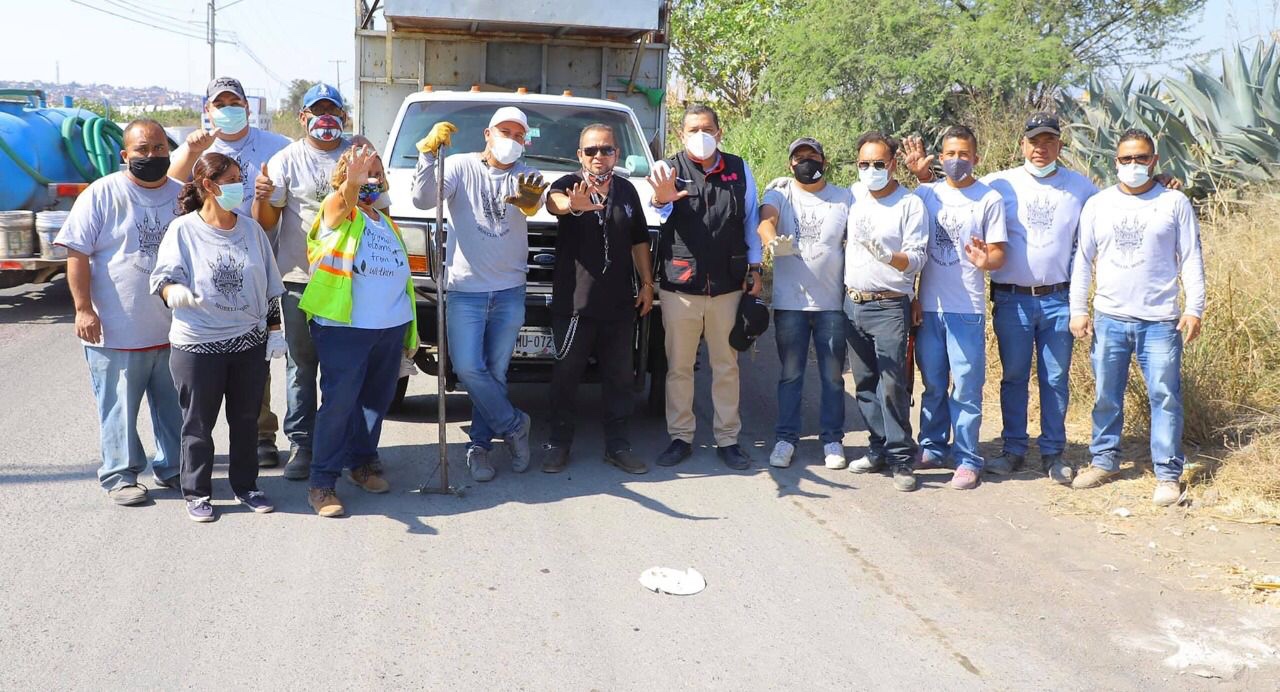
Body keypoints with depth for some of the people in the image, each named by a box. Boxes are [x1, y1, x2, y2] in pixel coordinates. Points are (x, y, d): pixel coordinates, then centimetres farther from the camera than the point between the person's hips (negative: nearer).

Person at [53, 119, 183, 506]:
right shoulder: (102, 195, -5)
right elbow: (78, 254, -7)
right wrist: (83, 309, -12)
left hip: (174, 329, 4)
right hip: (116, 330, -4)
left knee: (175, 407, 14)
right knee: (119, 409, 5)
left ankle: (173, 468, 29)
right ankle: (119, 476, 19)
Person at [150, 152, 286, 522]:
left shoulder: (251, 229, 7)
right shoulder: (183, 230, -5)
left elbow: (270, 288, 11)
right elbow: (164, 276, -10)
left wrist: (275, 331, 8)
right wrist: (174, 292, -33)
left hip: (250, 342, 4)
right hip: (198, 344, -3)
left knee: (246, 420, 13)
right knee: (199, 423, 7)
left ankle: (246, 485, 27)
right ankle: (197, 493, 19)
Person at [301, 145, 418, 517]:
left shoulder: (388, 224, 21)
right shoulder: (337, 213, 1)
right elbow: (343, 200, -25)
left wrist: (410, 331, 24)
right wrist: (352, 181, -48)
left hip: (392, 325, 7)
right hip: (344, 326, -6)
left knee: (377, 399, 14)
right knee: (339, 402, -8)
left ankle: (363, 462, 30)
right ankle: (323, 483, -2)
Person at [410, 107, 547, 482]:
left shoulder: (524, 176, 6)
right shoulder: (462, 166, 1)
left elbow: (531, 205, -17)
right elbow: (423, 199, -13)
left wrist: (529, 198, -42)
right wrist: (428, 154, -26)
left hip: (510, 291, 2)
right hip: (465, 288, -2)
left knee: (495, 372, 7)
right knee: (468, 368, -11)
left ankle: (480, 445, 20)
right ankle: (515, 426, 9)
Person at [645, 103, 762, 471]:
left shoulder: (739, 170, 5)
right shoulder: (670, 169, -2)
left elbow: (751, 219, 13)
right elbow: (660, 207, -24)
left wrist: (754, 268, 9)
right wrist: (662, 198, -49)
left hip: (727, 285, 1)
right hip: (680, 285, -1)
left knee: (726, 366, 9)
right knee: (679, 367, 6)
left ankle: (727, 439, 18)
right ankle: (681, 437, 17)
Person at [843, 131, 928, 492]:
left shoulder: (911, 204, -4)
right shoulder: (854, 195, 10)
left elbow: (916, 258, -10)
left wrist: (888, 255, -29)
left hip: (890, 306, -5)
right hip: (853, 303, 5)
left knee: (892, 382, -11)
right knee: (865, 382, 9)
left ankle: (901, 457, -3)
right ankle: (879, 446, 19)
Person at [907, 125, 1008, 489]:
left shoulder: (990, 199, -1)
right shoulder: (925, 194, 7)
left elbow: (999, 254, -1)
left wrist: (985, 260, -25)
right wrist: (911, 298, 6)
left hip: (967, 310, -3)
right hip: (928, 306, 3)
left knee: (966, 387, -1)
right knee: (932, 384, 13)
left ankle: (967, 460, 7)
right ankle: (933, 448, 25)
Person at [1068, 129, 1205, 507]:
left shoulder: (1175, 203, 3)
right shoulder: (1098, 205, 7)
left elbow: (1191, 260, 3)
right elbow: (1083, 260, 9)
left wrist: (1194, 308, -5)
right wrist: (1078, 310, 4)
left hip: (1160, 320, -2)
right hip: (1109, 319, 2)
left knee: (1165, 397, -2)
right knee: (1106, 396, 9)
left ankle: (1168, 474, 6)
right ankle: (1104, 459, 24)